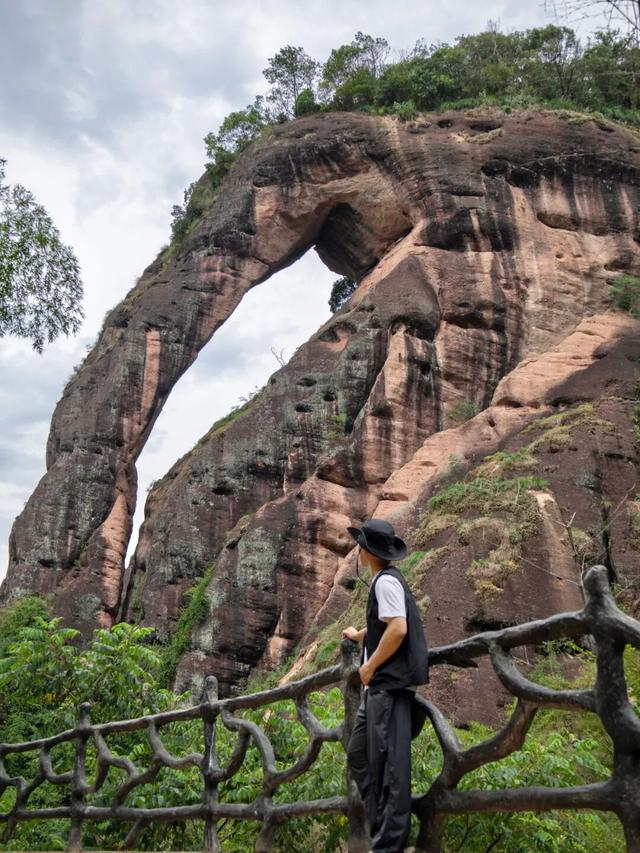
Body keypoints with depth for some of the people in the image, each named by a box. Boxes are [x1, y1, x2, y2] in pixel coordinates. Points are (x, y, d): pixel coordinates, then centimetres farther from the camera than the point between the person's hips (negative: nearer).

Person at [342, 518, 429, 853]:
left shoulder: (386, 581, -13)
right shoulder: (382, 581, 17)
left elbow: (398, 628, -24)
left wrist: (370, 665, -15)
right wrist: (358, 635, 49)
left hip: (390, 684, -10)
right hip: (378, 686, 10)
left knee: (387, 762, -4)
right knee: (358, 754, 15)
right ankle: (379, 826, 23)